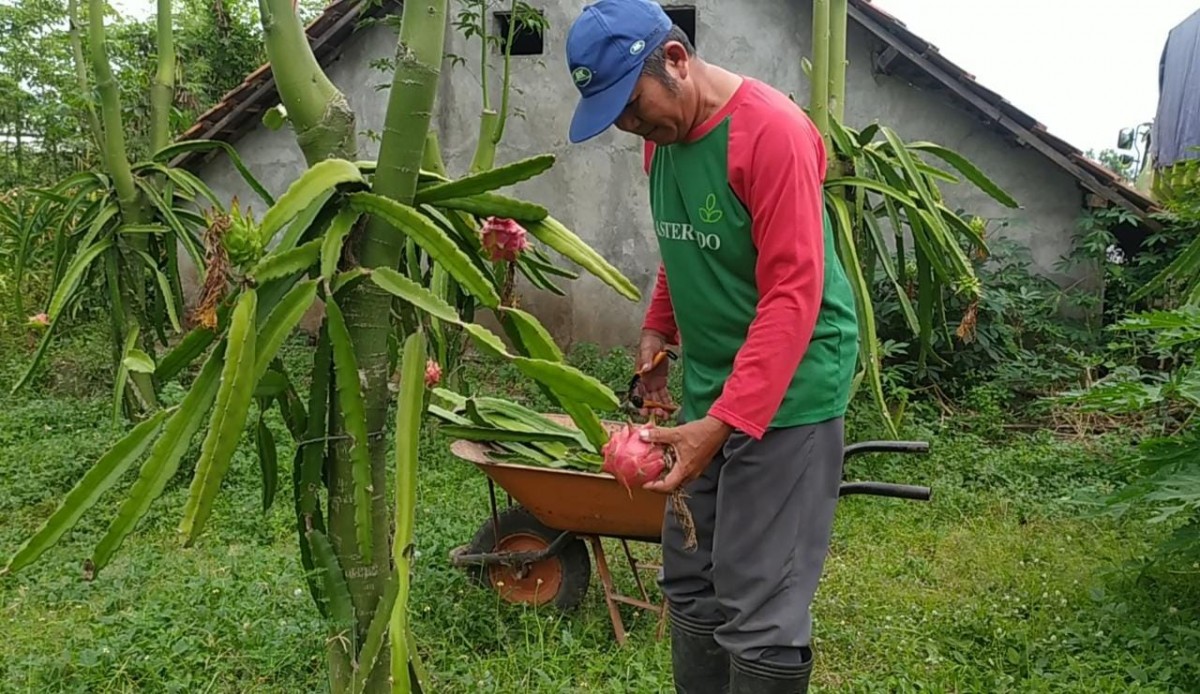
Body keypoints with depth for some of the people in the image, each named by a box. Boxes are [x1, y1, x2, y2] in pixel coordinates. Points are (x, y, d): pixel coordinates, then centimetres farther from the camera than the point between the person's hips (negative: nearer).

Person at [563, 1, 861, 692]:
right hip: (708, 393, 8)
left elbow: (794, 293, -22)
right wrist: (658, 330, 8)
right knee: (691, 586, 15)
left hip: (786, 394, -8)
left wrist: (725, 422, -27)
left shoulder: (771, 130, -18)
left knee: (759, 611, -5)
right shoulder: (662, 137, 7)